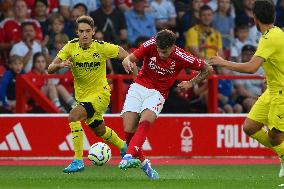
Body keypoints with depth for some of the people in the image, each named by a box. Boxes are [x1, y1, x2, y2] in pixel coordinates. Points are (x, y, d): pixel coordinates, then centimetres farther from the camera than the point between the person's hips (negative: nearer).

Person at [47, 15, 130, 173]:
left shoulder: (102, 47, -17)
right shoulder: (71, 47, -9)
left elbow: (127, 56, -5)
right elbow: (51, 69, -14)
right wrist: (61, 65, -34)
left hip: (100, 94, -5)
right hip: (82, 95, 6)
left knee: (74, 115, -29)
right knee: (100, 131, 24)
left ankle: (78, 161, -25)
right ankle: (123, 147, 55)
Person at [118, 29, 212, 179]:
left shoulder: (182, 57, -13)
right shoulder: (150, 45, -12)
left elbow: (207, 69, 1)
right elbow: (130, 58, -9)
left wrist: (191, 83, -7)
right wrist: (127, 62, -32)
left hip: (158, 93, -2)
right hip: (139, 87, 2)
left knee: (145, 122, -31)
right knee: (128, 130, -12)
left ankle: (129, 156, -44)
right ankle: (142, 162, 10)